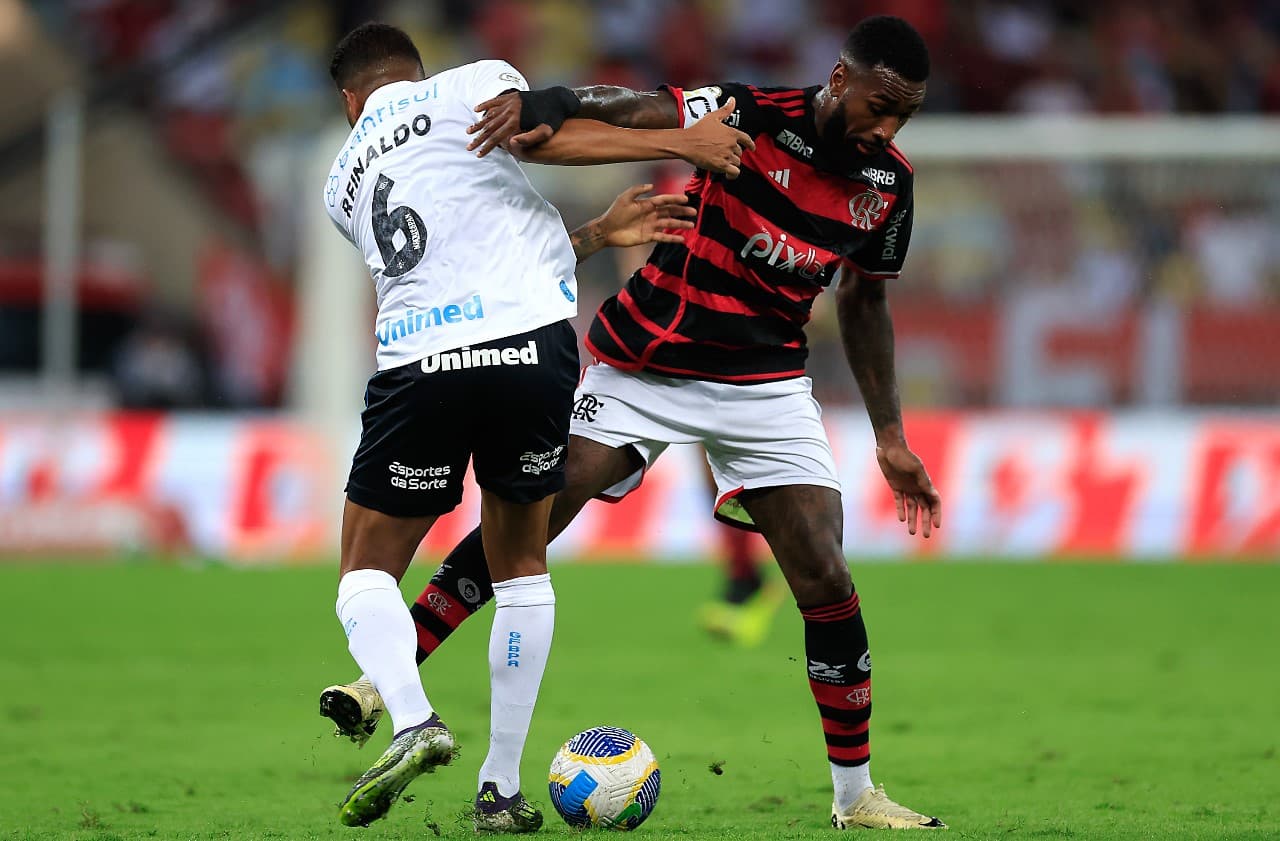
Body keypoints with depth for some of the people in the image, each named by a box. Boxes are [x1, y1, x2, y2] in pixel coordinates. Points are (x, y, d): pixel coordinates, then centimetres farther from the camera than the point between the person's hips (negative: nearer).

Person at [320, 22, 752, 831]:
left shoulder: (345, 182, 28)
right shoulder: (469, 87, 14)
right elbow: (544, 135, -6)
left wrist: (595, 235, 31)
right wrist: (681, 143, -4)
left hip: (418, 362, 2)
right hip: (529, 342, -2)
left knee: (367, 572, 15)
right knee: (521, 567, 17)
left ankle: (413, 722, -14)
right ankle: (502, 788, 12)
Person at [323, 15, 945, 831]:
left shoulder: (889, 182, -3)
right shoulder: (751, 118, -17)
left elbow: (865, 302, 13)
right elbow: (628, 109, -29)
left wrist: (891, 436, 12)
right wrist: (539, 106, -49)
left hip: (766, 387, 3)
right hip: (645, 366, -3)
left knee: (828, 584, -5)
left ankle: (856, 794, 7)